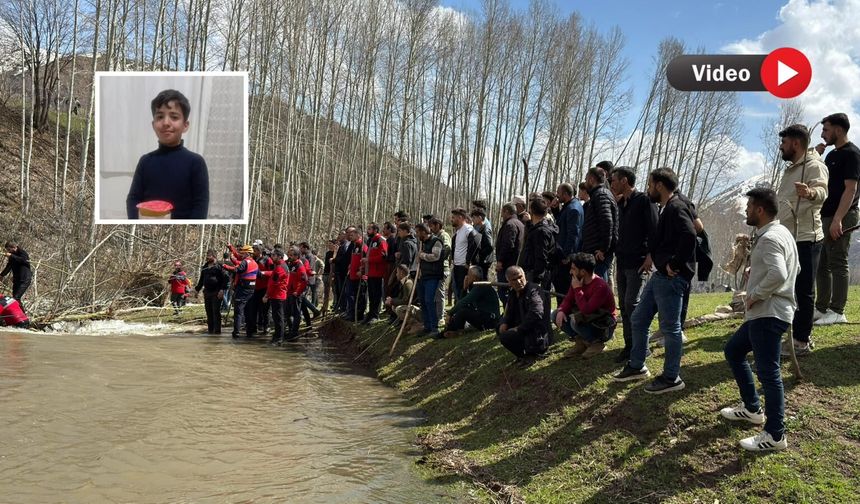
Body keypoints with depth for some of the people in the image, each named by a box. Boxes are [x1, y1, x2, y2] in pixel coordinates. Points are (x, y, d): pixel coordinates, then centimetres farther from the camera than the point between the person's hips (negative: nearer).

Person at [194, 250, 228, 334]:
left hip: (216, 293, -7)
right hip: (207, 292, 7)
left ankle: (217, 330, -2)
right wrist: (197, 289, 20)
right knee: (209, 312, 8)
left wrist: (222, 290, -17)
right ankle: (210, 329, 15)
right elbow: (201, 280, 25)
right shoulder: (204, 267, 16)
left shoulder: (219, 266, -6)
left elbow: (225, 279, -10)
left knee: (216, 311, -6)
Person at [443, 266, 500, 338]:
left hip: (490, 319, -10)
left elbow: (464, 302, -24)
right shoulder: (474, 287, 14)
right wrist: (465, 288, -3)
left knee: (462, 311, -24)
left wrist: (449, 314, -19)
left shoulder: (481, 287, -16)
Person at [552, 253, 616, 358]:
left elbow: (586, 310, -34)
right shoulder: (577, 281, -4)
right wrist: (561, 311, -17)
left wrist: (578, 289, -27)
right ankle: (581, 341, 1)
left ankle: (597, 343, -9)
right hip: (587, 320, 8)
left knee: (575, 320, -34)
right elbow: (568, 300, 4)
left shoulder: (600, 286, -27)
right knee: (555, 315, -6)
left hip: (604, 327, -8)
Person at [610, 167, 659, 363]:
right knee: (624, 306, 8)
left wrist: (649, 256, -19)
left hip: (638, 263, -8)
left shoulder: (644, 200, -9)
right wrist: (617, 252, 13)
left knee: (632, 304, -13)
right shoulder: (621, 204, 15)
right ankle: (629, 346, 15)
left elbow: (654, 230, -14)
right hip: (622, 263, 8)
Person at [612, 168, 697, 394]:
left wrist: (674, 264, -24)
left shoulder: (676, 208, -15)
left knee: (670, 328, 0)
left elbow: (689, 235, -30)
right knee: (639, 319, 16)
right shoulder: (666, 209, 17)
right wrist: (659, 261, 9)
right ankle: (636, 366, 29)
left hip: (671, 278, -11)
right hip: (660, 275, 11)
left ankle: (671, 378, 11)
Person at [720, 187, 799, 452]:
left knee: (768, 372, -6)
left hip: (768, 314, -11)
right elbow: (793, 269, 26)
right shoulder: (781, 232, 15)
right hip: (765, 312, 11)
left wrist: (755, 294, -19)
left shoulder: (769, 238, -18)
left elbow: (778, 275, -33)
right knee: (733, 350, 21)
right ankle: (752, 408, 29)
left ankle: (775, 436, 1)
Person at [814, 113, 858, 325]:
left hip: (842, 217, -9)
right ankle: (822, 308, 17)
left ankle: (837, 311, -3)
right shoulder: (832, 155, 18)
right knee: (822, 264, 10)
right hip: (826, 216, 9)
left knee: (837, 264, -7)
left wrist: (838, 219, -24)